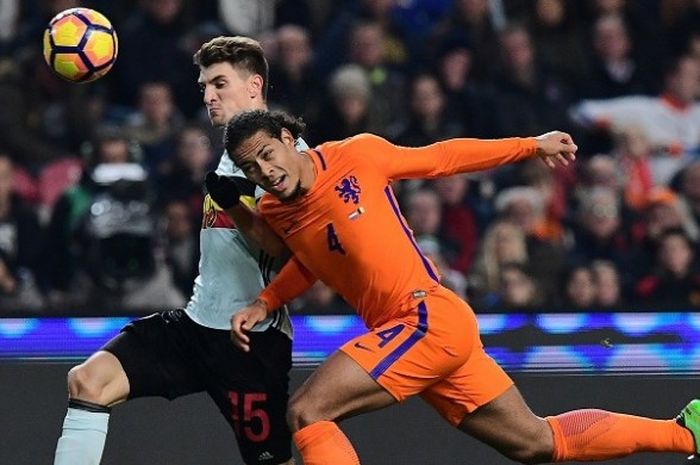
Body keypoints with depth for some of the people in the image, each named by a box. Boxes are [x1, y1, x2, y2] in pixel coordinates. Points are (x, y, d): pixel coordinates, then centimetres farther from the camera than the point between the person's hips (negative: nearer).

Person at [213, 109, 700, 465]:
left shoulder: (357, 155, -8)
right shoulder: (275, 213, 9)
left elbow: (439, 159, 6)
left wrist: (531, 146, 13)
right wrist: (263, 305, 16)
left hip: (429, 317, -6)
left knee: (307, 412, -18)